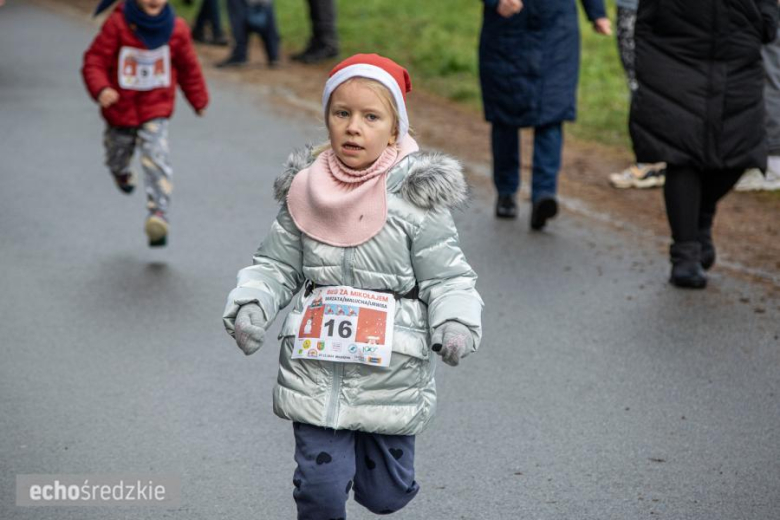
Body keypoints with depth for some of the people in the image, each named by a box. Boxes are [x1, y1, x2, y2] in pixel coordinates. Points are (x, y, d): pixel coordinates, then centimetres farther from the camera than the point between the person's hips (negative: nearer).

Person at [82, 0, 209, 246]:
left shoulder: (176, 29, -8)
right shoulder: (117, 24, -16)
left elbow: (188, 68, 8)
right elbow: (94, 61, -15)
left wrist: (199, 100, 18)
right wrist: (100, 89, -34)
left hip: (156, 112, -1)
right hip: (120, 109, 1)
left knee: (156, 158, -21)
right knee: (117, 159, 22)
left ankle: (159, 214, -28)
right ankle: (122, 174, 60)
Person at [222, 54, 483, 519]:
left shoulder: (416, 199, -8)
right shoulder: (306, 193, 1)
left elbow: (447, 278, -7)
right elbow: (277, 266, 8)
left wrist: (456, 325, -24)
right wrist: (250, 307, -8)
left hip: (391, 375, -1)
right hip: (315, 372, 2)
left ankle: (376, 449, 44)